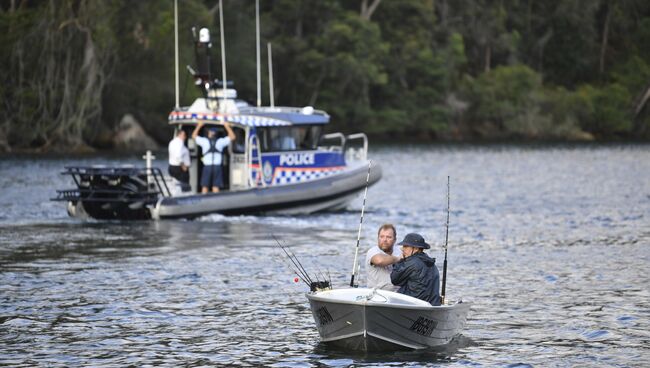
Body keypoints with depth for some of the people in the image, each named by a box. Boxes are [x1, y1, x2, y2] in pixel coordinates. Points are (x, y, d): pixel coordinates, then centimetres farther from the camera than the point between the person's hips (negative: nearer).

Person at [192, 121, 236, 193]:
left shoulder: (204, 141, 2)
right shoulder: (220, 141, 4)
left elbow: (194, 136, 19)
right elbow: (232, 137, 15)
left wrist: (199, 126, 28)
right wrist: (227, 127, 22)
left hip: (207, 166, -1)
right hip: (217, 166, 1)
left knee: (205, 186, 4)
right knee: (215, 186, 2)